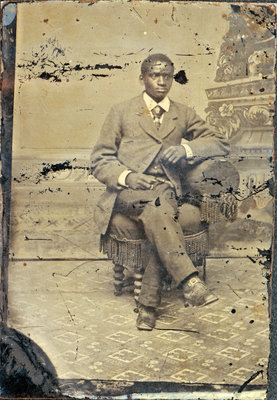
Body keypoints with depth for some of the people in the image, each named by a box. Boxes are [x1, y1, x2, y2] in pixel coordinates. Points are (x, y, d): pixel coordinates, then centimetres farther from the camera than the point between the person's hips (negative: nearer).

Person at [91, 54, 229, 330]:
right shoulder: (121, 112, 15)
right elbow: (99, 161, 8)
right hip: (126, 193, -1)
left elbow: (219, 144, 13)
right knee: (159, 199, -35)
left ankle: (148, 302, -28)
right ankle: (189, 282, -44)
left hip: (167, 192, 1)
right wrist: (127, 176, -14)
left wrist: (186, 149, -8)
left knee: (156, 215, -34)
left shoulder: (184, 115, 21)